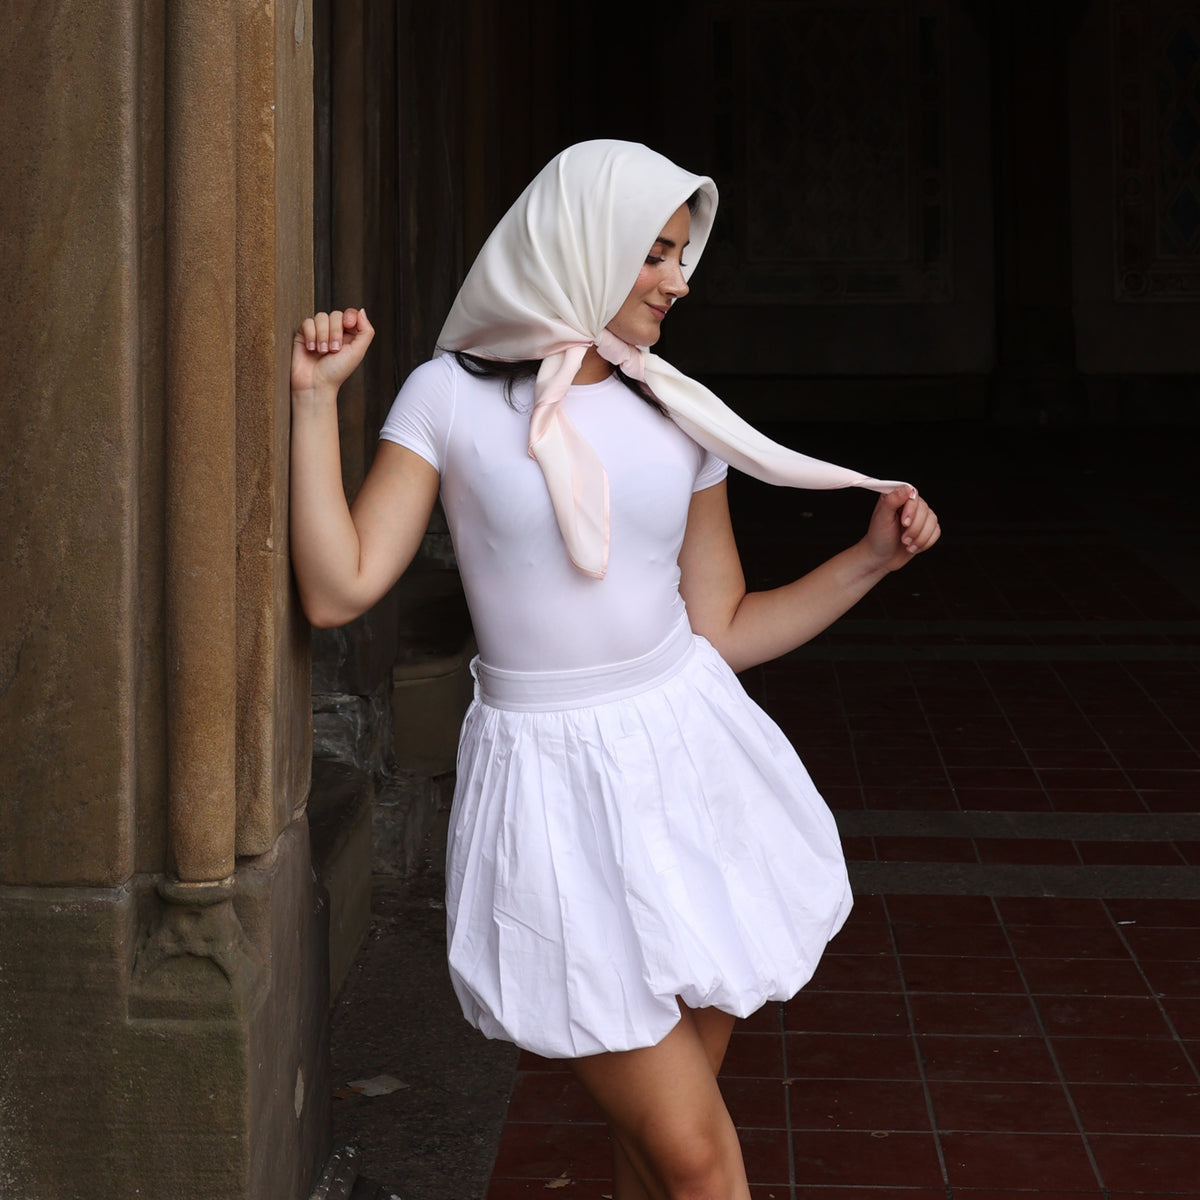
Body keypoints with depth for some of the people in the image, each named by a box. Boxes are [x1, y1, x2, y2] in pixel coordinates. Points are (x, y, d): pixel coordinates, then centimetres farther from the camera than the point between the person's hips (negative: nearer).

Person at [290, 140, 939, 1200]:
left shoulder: (679, 414, 8)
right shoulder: (451, 398, -2)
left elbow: (723, 631, 12)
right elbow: (340, 590, -11)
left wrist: (873, 557, 5)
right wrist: (316, 401, -11)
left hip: (691, 765, 4)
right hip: (555, 788, -4)